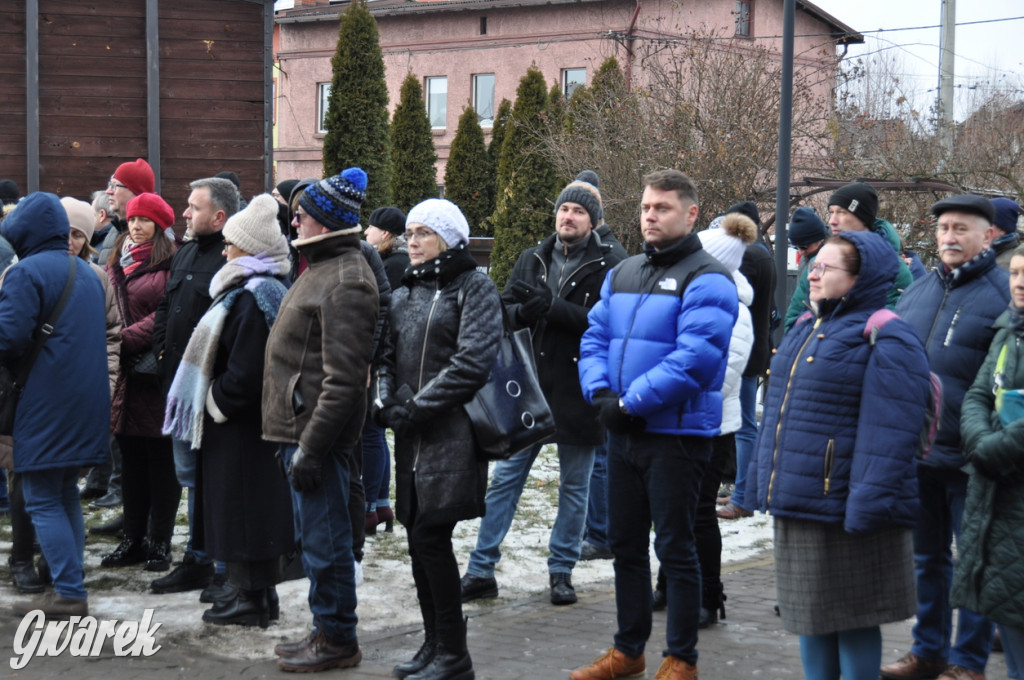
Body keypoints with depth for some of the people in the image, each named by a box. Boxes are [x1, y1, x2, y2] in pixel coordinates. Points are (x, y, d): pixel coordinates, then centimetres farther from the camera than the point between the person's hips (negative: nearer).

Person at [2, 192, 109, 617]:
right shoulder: (86, 273, 15)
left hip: (45, 406, -8)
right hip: (86, 403, 8)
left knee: (42, 501, -3)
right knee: (66, 495, 16)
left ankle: (69, 594, -6)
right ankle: (71, 584, 18)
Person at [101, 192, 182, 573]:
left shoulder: (170, 265, -5)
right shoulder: (119, 263, 15)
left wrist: (127, 338, -17)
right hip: (127, 371, 6)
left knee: (161, 458, 1)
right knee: (131, 458, 10)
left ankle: (160, 543, 9)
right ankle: (133, 540, 18)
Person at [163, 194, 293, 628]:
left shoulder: (252, 296, -19)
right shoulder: (264, 288, 11)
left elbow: (245, 371, -24)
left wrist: (215, 402, -12)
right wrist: (216, 399, 13)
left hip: (242, 425, -10)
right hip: (251, 418, 10)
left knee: (240, 506, -2)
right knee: (254, 508, 15)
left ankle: (251, 599, 5)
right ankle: (261, 592, 23)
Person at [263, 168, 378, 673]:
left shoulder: (346, 282, -18)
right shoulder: (322, 267, 15)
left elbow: (343, 379, -24)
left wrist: (310, 446, -23)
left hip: (319, 432, -11)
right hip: (300, 425, 11)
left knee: (324, 539, -2)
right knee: (314, 537, 18)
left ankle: (337, 640, 10)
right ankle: (326, 631, 29)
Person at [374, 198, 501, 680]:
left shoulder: (473, 289, -5)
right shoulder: (404, 295, 17)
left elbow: (472, 363, -15)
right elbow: (387, 357, 17)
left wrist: (415, 408, -14)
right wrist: (385, 400, -3)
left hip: (452, 433, -7)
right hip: (412, 436, 7)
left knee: (431, 536, -10)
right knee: (420, 539, 8)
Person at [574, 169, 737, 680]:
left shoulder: (705, 279, -12)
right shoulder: (621, 274, 13)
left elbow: (695, 358, -22)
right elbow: (595, 337, 11)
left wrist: (630, 402, -20)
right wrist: (600, 393, -8)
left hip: (677, 433, -7)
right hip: (623, 430, 7)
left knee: (674, 547, 1)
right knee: (625, 543, 15)